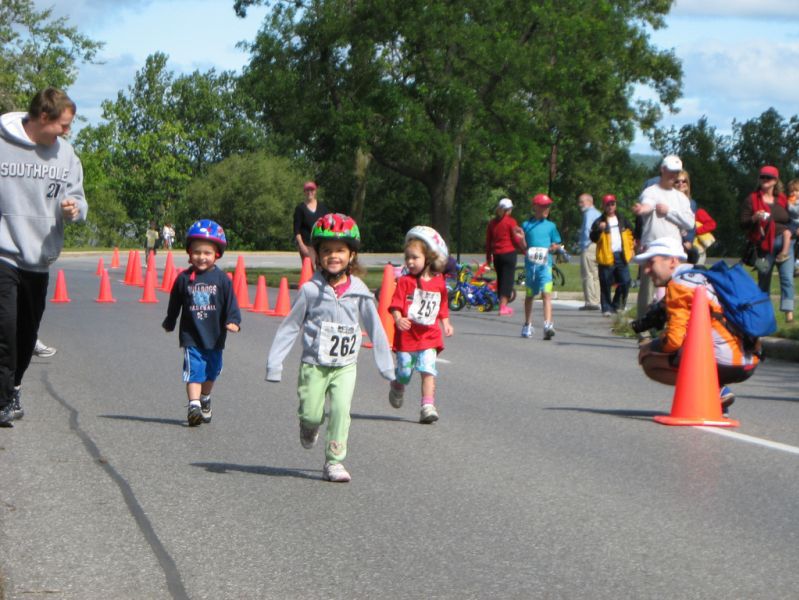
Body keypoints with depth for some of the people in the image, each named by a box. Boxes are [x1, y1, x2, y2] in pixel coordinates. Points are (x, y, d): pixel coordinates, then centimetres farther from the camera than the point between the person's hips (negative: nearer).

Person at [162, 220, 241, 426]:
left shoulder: (221, 279, -5)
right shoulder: (184, 278, -2)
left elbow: (230, 301, -5)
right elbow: (175, 304, 10)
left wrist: (233, 321, -20)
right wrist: (169, 323, 19)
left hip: (214, 336, 2)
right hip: (191, 336, -2)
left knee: (210, 372, 17)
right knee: (194, 371, -14)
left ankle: (205, 401, 38)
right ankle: (194, 406, -19)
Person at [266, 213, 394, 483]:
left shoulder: (359, 292, -3)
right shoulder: (310, 290, -6)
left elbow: (375, 328, 7)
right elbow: (290, 327, 1)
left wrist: (387, 367, 11)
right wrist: (274, 364, 0)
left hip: (345, 366, 1)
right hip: (314, 364, 0)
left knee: (341, 409, -15)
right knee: (312, 413, -3)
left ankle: (334, 462, -4)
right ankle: (309, 426, 34)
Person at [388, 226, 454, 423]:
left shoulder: (438, 282, 4)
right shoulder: (405, 281, -6)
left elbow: (442, 306, 19)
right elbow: (395, 305, -12)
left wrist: (446, 324, 11)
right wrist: (398, 319, -29)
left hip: (429, 335, 1)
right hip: (407, 335, -1)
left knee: (428, 370, -11)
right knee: (404, 372, 7)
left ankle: (428, 406, -10)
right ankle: (397, 388, 41)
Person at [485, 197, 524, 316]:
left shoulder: (492, 222, 8)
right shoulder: (511, 221, -8)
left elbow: (488, 241, 11)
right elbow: (516, 239, -7)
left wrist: (488, 257, 19)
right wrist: (521, 237, 15)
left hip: (496, 255, 5)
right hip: (509, 253, -5)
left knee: (500, 279, 15)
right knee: (507, 279, -4)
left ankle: (503, 305, 23)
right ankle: (503, 307, -11)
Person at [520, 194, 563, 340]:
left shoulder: (550, 226, 8)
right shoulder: (526, 225, 6)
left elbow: (557, 245, 14)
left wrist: (553, 248, -7)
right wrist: (521, 239, -12)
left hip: (545, 263, -1)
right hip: (530, 263, 1)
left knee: (546, 294, -16)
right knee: (529, 295, 14)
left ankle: (548, 325, -24)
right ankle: (528, 325, 28)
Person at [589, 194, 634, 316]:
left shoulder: (622, 220, 13)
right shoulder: (599, 222, -1)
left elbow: (630, 233, 25)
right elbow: (593, 238, -13)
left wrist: (631, 248, 17)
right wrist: (599, 229, -31)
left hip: (621, 256, 3)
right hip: (606, 257, -3)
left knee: (625, 282, -3)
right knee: (606, 285, -1)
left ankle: (617, 305, 13)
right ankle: (607, 308, 7)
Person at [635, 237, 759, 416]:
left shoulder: (678, 284, -7)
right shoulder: (701, 276, 21)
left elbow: (674, 340, -13)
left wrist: (649, 346, 7)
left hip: (724, 364, -9)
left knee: (649, 361, -1)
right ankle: (718, 392, 11)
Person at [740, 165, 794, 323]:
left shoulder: (782, 200, 13)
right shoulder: (751, 199, 3)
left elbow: (788, 222, 16)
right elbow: (743, 224, -1)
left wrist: (786, 245, 1)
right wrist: (754, 218, -20)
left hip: (782, 242, 2)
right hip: (764, 244, -2)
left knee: (787, 277, -12)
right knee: (764, 281, 3)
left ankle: (789, 312, -18)